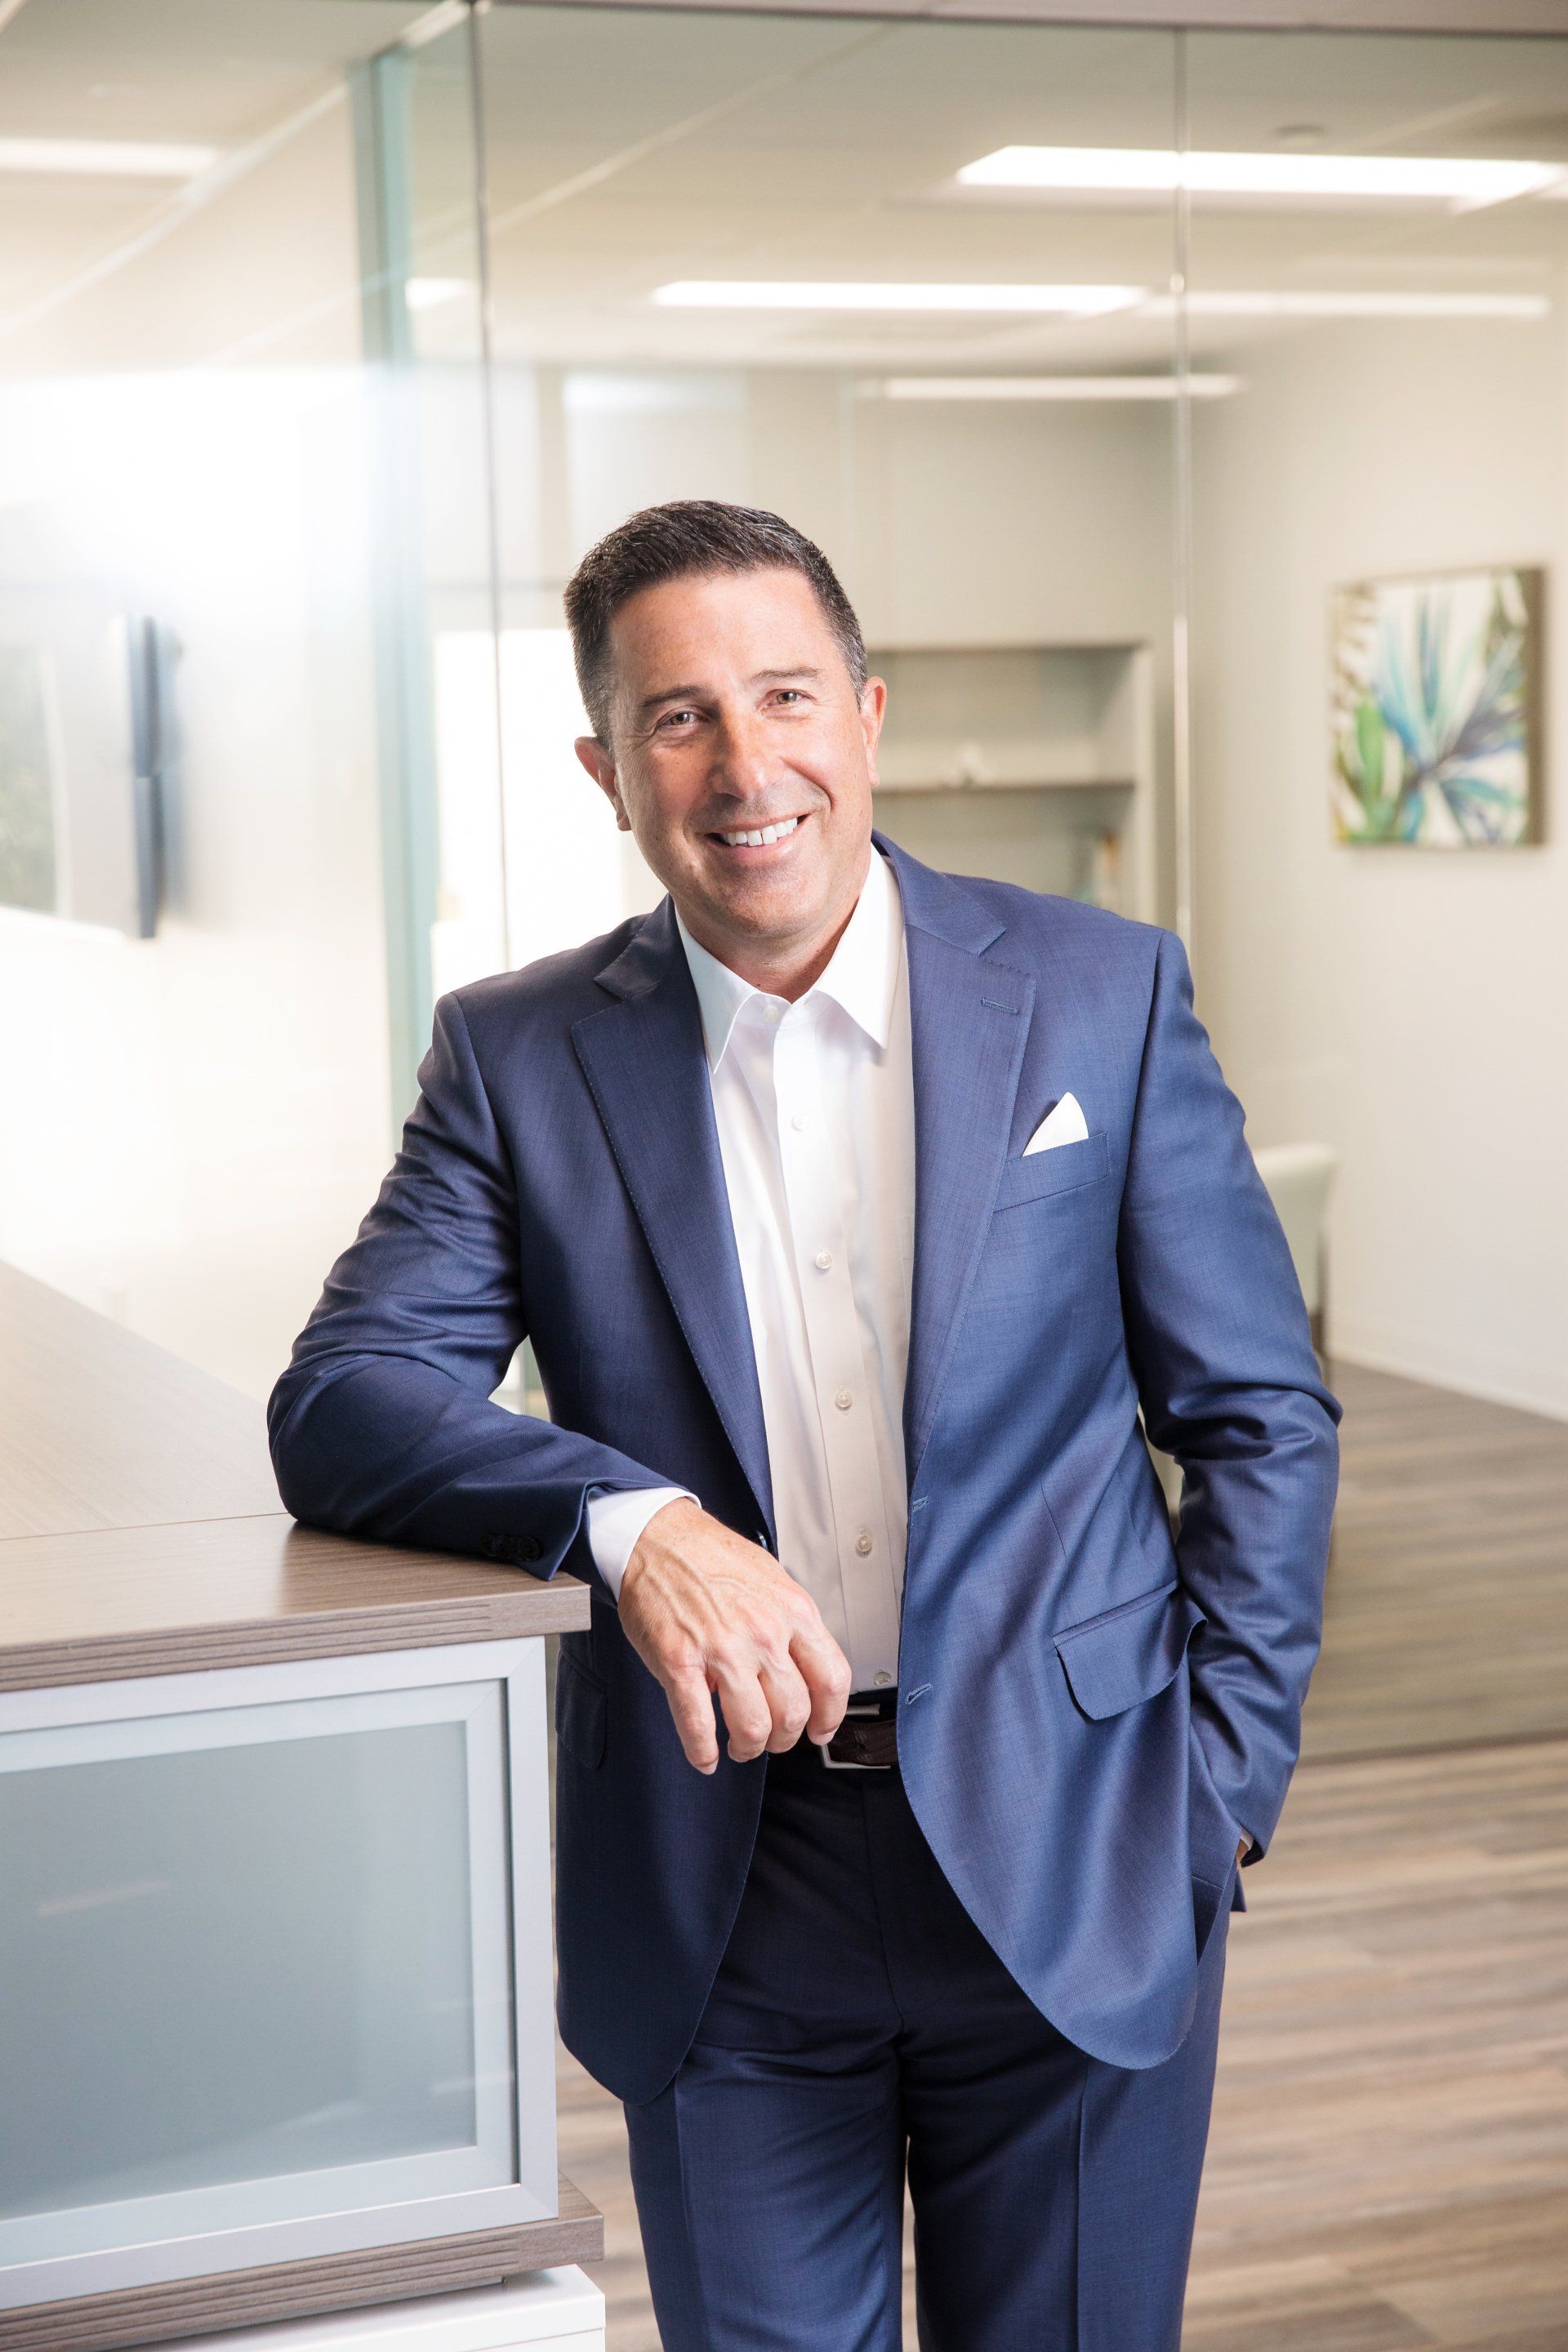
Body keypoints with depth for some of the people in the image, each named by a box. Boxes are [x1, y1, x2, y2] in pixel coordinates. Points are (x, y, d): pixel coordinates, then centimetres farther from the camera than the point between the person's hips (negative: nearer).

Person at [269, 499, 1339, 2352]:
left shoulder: (1103, 995, -2)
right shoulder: (518, 1056, 0)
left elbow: (1261, 1421, 2)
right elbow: (340, 1399, -8)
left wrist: (1219, 1792, -4)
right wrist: (629, 1521, -25)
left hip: (1071, 1870, 0)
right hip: (719, 1901, 1)